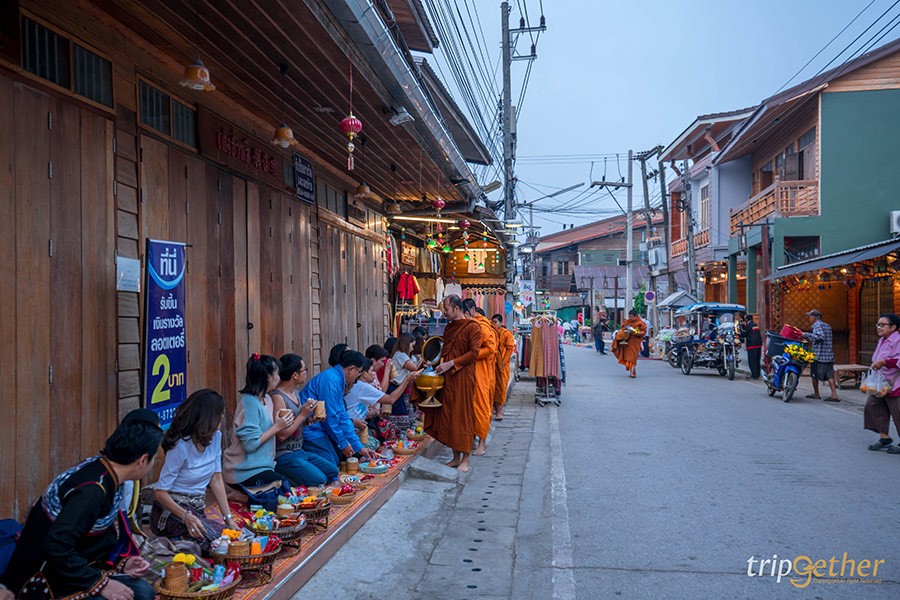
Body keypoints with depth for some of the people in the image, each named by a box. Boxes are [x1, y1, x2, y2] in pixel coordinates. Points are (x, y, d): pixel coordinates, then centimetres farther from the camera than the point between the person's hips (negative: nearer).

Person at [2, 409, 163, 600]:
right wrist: (101, 584, -25)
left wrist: (120, 563, 2)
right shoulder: (92, 491, -29)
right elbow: (57, 547, -32)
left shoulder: (103, 471, 0)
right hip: (49, 579, -9)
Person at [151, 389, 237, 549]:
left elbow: (216, 480, 3)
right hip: (171, 511, -7)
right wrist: (186, 517, -34)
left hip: (197, 510, 7)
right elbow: (161, 492, -18)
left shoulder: (216, 437, 1)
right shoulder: (181, 446, -19)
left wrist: (229, 519, -5)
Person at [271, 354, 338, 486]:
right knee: (319, 480, -20)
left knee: (332, 471, 7)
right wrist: (303, 414, -19)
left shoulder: (295, 393, 9)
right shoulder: (278, 397, -19)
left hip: (299, 451, 9)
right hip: (283, 455, -9)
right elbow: (282, 435, -23)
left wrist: (310, 420, 1)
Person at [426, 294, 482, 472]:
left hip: (463, 377, -7)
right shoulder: (449, 327, 17)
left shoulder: (472, 327, -7)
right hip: (447, 377, 7)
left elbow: (474, 353, -13)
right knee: (448, 416, 7)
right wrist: (437, 362, 7)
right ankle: (456, 457, 16)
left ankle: (465, 460, 3)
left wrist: (451, 364, -16)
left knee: (463, 416, -4)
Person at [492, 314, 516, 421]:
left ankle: (499, 411, -2)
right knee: (492, 386, 6)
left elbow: (510, 348, -6)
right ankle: (495, 408, 17)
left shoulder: (507, 333, -1)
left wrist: (503, 362, -12)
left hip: (502, 364, -4)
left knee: (501, 387, -4)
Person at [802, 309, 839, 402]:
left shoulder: (817, 325, -9)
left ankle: (816, 394, 16)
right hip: (829, 355, 7)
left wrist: (807, 335, -19)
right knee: (829, 375, 3)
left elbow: (820, 336, -25)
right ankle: (834, 395, -6)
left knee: (814, 374, 7)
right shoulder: (827, 326, 18)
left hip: (819, 355, -7)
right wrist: (808, 337, 26)